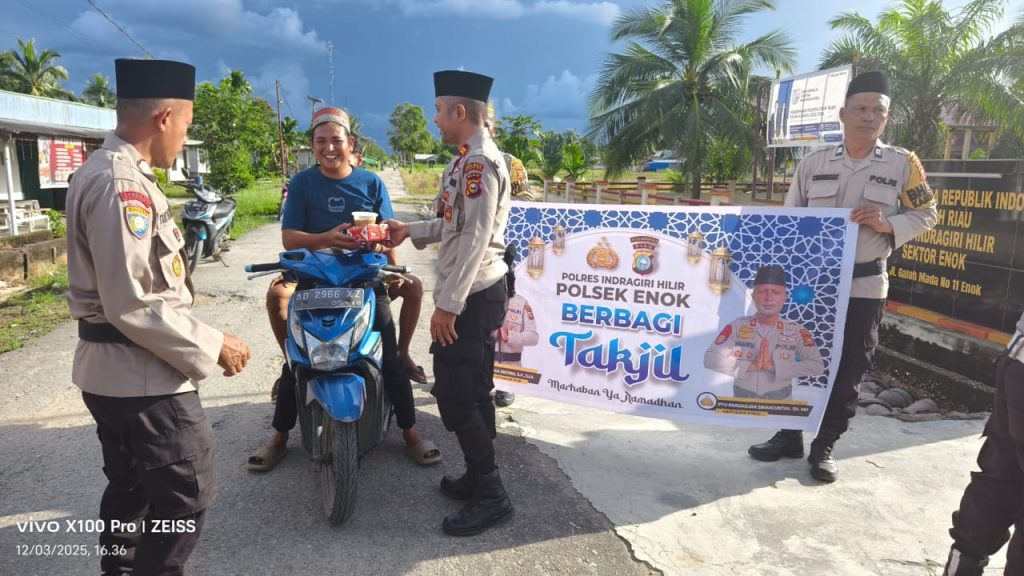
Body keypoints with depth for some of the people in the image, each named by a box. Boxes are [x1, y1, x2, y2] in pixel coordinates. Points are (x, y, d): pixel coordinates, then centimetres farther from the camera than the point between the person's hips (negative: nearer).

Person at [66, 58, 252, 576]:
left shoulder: (102, 169, 11)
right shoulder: (121, 184, -22)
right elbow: (132, 305, -26)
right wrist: (211, 346, -18)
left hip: (110, 368, 10)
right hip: (141, 372, -10)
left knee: (131, 487, 23)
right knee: (186, 492, 1)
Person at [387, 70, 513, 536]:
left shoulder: (480, 161, -17)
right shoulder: (470, 159, 15)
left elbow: (475, 238, -23)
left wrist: (447, 304, -23)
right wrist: (411, 230, 23)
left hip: (469, 296, -10)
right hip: (478, 292, 10)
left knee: (455, 396, -4)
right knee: (472, 391, 16)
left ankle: (490, 497, 8)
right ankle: (480, 479, 29)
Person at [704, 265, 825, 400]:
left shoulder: (796, 331, -5)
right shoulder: (737, 326, -7)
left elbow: (817, 366, -14)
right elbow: (710, 359, -13)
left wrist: (774, 366, -23)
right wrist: (751, 366, -22)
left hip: (780, 403, 0)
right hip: (742, 401, 0)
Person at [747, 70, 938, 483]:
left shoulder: (902, 164, -2)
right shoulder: (814, 163, 2)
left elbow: (926, 215, 5)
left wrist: (887, 224, -16)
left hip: (864, 287, -1)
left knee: (849, 369, 6)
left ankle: (825, 446, 23)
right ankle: (789, 436, 25)